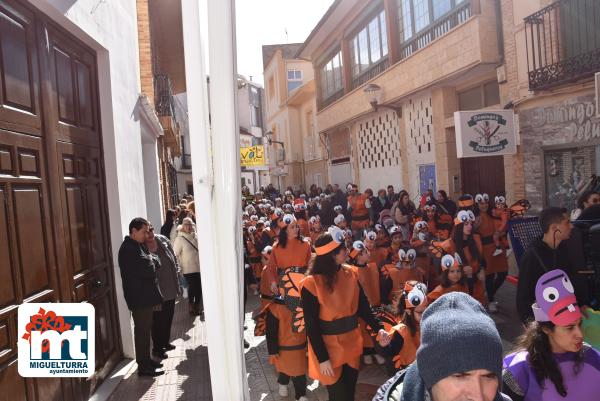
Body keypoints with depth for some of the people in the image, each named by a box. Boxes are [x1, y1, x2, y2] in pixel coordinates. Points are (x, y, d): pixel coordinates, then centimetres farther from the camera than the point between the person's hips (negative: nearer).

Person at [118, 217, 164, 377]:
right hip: (139, 298, -10)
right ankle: (143, 366, 6)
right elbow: (148, 270, -24)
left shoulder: (138, 246, 14)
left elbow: (156, 264, 11)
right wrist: (152, 259, -6)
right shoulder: (128, 249, -18)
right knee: (142, 331, -2)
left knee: (145, 330, 16)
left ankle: (146, 360, 27)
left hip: (146, 296, 10)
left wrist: (151, 260, -9)